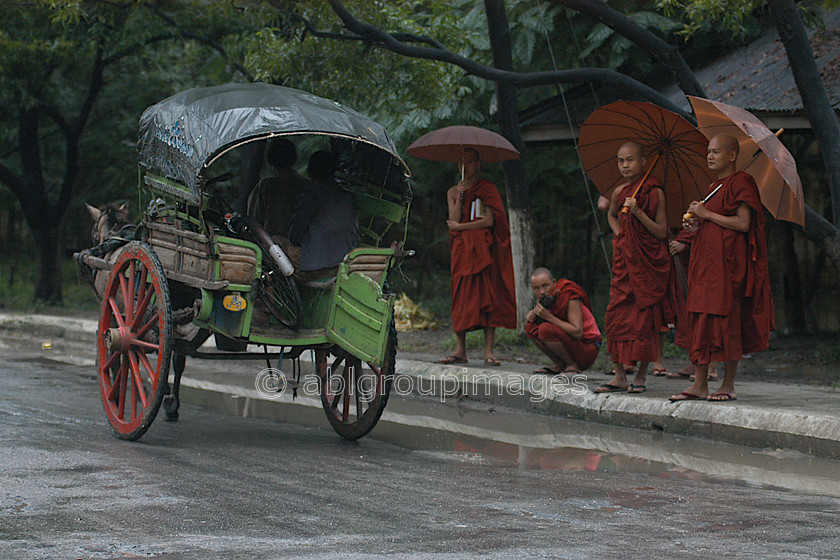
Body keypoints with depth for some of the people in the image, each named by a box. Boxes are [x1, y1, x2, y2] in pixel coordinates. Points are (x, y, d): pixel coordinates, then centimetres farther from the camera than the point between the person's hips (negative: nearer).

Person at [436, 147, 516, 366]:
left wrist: (460, 226, -4)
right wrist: (460, 195, -5)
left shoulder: (487, 189, 4)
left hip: (483, 249, -3)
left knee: (488, 297, -9)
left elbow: (489, 221, -7)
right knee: (462, 297, -3)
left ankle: (488, 351, -11)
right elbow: (453, 220, 2)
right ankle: (461, 351, -2)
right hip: (461, 250, 3)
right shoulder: (453, 192, 15)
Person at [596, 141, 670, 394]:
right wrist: (619, 234, 12)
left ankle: (641, 375, 6)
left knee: (644, 316, -3)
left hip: (649, 260, -5)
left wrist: (638, 213, -20)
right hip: (624, 259, 5)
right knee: (617, 314, 0)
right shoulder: (620, 192, 8)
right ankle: (620, 375, 7)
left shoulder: (654, 192, -6)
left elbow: (661, 231, -10)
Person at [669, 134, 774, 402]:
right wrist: (697, 226, 7)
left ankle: (728, 385, 0)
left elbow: (743, 224, -16)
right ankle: (699, 384, 3)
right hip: (705, 260, 9)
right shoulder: (714, 187, 20)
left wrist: (707, 214, -12)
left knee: (726, 320, -6)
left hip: (728, 260, -9)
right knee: (700, 319, 2)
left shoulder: (740, 182, -7)